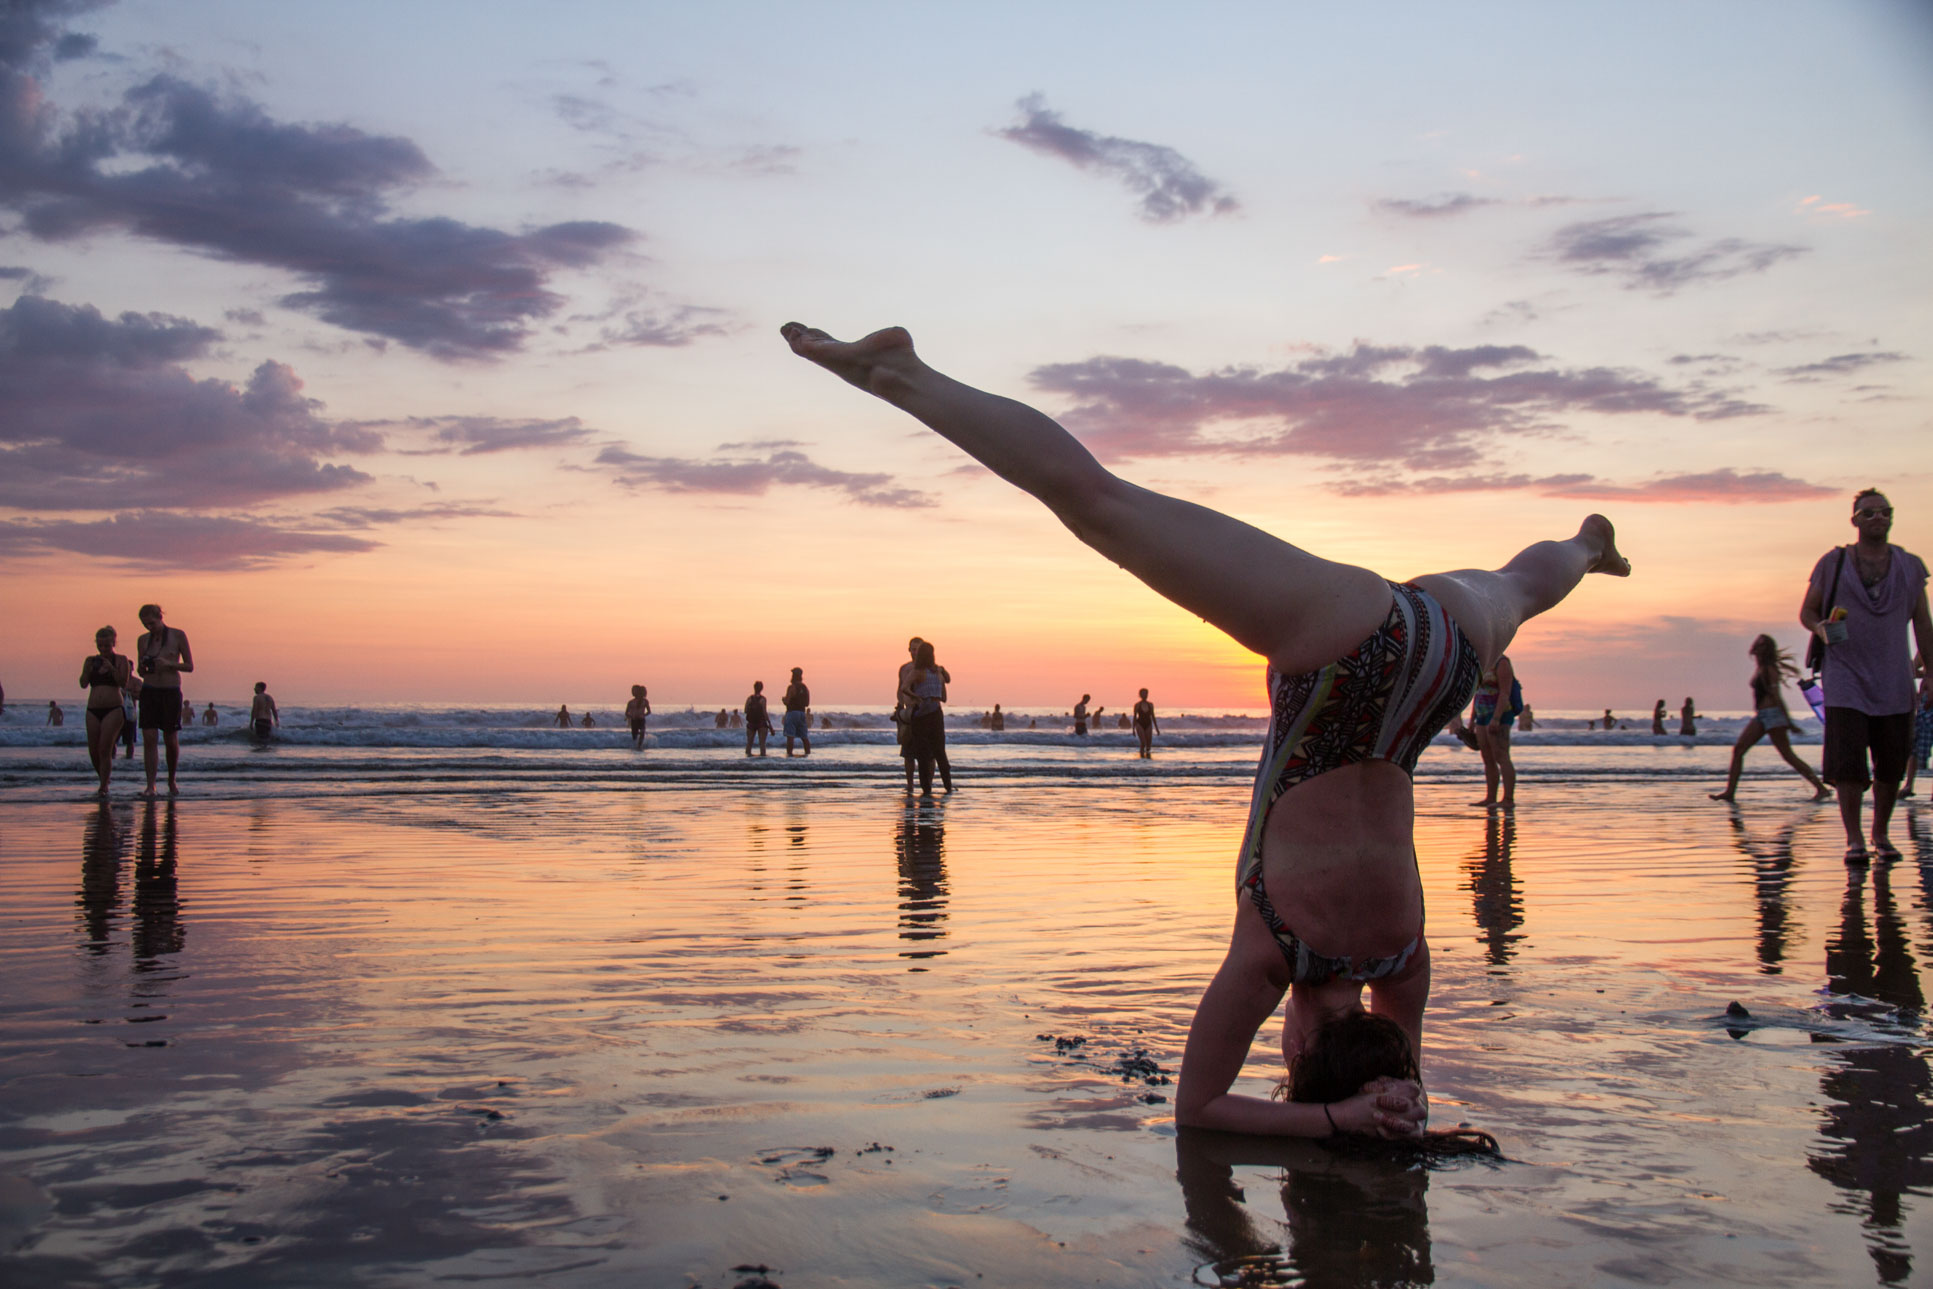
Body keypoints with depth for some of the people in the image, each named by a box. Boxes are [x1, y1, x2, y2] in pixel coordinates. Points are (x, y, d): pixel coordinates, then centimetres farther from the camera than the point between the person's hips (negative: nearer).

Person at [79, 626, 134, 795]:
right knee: (93, 751, 3)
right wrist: (89, 668, -13)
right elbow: (83, 684, 3)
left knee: (105, 749, -14)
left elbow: (124, 684, -8)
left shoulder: (120, 660, 2)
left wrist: (111, 668, -18)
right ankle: (104, 779, 24)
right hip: (93, 710, 4)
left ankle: (104, 786, -12)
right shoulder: (91, 660, 11)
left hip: (113, 710, -4)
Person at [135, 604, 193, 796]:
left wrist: (168, 664, -17)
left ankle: (171, 781, 24)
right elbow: (140, 671, 15)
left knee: (171, 741, 2)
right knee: (148, 739, -9)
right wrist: (143, 666, -9)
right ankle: (150, 786, -11)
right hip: (149, 691, 2)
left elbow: (190, 666, -1)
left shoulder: (178, 636, -2)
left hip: (171, 691, -2)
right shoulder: (143, 640, 7)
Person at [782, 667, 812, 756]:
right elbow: (807, 703, 12)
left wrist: (783, 698, 5)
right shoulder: (805, 688, 10)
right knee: (804, 736, 9)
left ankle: (789, 753, -11)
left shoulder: (791, 687, -10)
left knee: (790, 736, -7)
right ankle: (808, 753, 7)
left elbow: (786, 701, -15)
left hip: (792, 712, -6)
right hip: (802, 712, 6)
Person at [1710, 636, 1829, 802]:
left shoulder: (1769, 669, -10)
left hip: (1772, 713, -9)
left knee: (1788, 755, -8)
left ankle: (1821, 788, -3)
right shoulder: (1759, 668, 15)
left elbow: (1776, 696, -15)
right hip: (1760, 716, 9)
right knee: (1738, 749, 1)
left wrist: (1788, 721, -16)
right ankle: (1729, 791, 1)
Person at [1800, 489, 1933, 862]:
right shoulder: (1833, 563, 2)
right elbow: (1807, 611, 6)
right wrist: (1821, 629, -16)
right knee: (1847, 762, -11)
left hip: (1893, 682, 2)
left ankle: (1881, 834, 21)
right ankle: (1853, 840, -6)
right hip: (1846, 678, -2)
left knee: (1891, 764, 5)